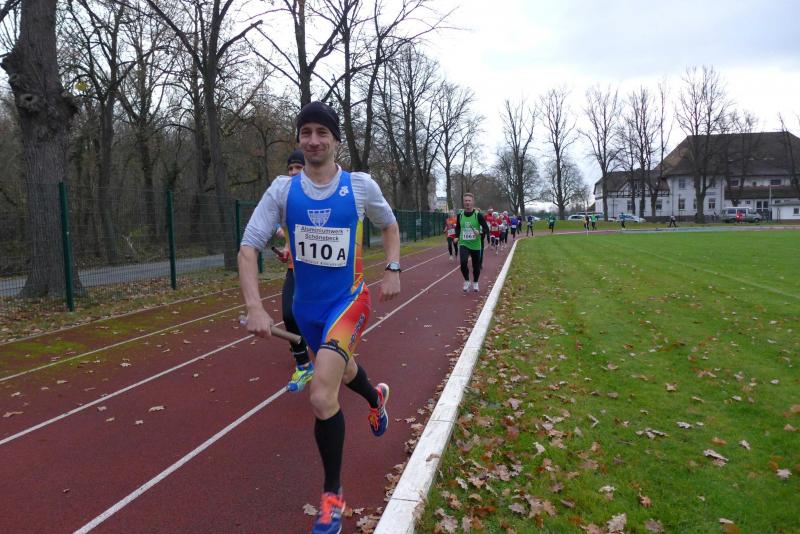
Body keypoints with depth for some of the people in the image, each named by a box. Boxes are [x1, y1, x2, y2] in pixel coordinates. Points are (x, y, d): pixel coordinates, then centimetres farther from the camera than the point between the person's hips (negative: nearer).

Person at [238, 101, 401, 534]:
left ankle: (332, 496, 3)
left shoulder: (361, 185, -9)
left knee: (322, 398, -20)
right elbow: (248, 247, -10)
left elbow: (390, 226, 10)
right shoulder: (283, 188, -7)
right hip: (305, 305, 4)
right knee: (341, 369, 27)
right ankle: (376, 397, 66)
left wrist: (393, 270, -4)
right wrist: (255, 307, -22)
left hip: (348, 300, -3)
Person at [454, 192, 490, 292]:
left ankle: (475, 282, 37)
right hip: (463, 244, 1)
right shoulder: (460, 215, 1)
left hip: (475, 245, -1)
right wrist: (457, 236, 3)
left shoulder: (478, 215, -9)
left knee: (476, 265, 10)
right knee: (463, 262, -21)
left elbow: (486, 229, -7)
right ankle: (466, 281, 3)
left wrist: (480, 232, -27)